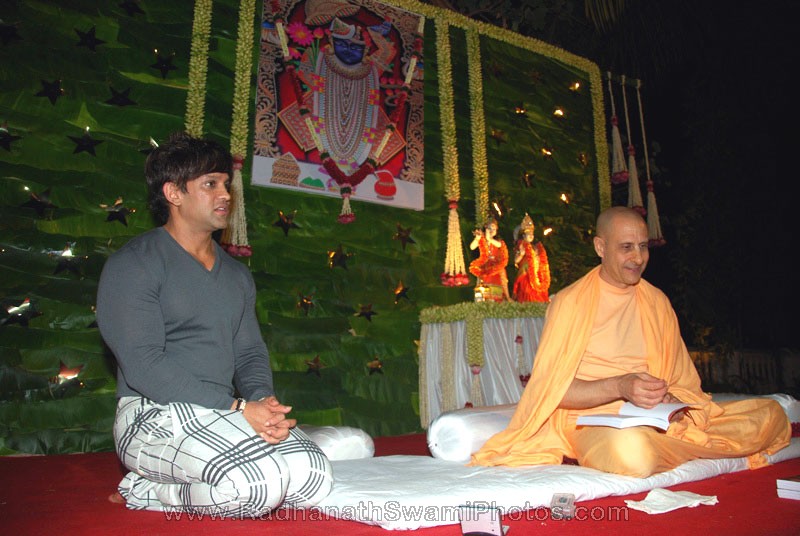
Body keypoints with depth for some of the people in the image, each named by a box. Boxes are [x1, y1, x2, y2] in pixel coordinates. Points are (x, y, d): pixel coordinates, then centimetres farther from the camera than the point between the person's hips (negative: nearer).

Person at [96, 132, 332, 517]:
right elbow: (143, 364, -14)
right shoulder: (133, 265, -3)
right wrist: (236, 408, -20)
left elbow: (250, 352, 14)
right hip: (155, 415, -6)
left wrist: (262, 401, -9)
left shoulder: (237, 275, 19)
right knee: (256, 484, -31)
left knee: (313, 477, -16)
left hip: (224, 416, 7)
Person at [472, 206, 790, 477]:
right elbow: (552, 387, -8)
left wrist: (671, 401, -10)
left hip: (658, 419, 5)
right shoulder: (570, 302, -3)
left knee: (772, 414, -9)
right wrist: (619, 387, -21)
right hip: (593, 419, -4)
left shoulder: (657, 302, 14)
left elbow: (683, 382, 14)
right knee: (632, 449, -39)